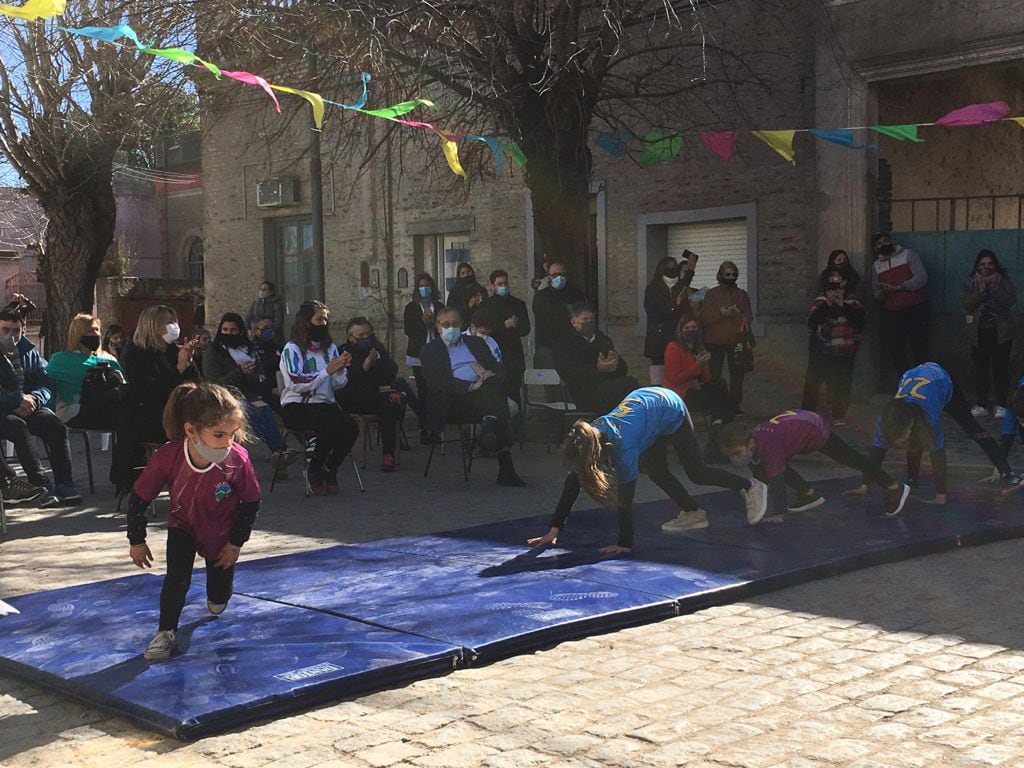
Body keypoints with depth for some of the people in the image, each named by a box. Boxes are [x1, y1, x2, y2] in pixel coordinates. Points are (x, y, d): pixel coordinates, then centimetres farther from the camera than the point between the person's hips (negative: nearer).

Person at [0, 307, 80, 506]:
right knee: (19, 428, -36)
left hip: (31, 407, 4)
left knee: (58, 427, -24)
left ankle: (64, 484, -25)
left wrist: (33, 398, -14)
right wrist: (18, 399, -20)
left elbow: (46, 384, 7)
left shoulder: (30, 353, 15)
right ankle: (41, 485, -38)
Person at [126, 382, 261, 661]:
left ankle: (215, 602, 50)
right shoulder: (167, 457, -35)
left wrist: (236, 543, -9)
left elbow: (251, 503, -17)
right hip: (183, 526, 0)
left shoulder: (237, 460, -36)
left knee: (220, 594, 13)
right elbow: (138, 499, -18)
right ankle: (166, 633, 4)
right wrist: (137, 541, -8)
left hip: (222, 533, 0)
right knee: (176, 580, -19)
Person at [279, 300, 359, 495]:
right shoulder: (292, 349, -3)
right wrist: (327, 371, -16)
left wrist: (341, 368, -10)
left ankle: (329, 471, -2)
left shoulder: (330, 347, 14)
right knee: (332, 426, -33)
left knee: (351, 427, -24)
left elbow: (339, 385, 11)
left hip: (325, 404, 5)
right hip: (296, 407, -5)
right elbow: (297, 384, -16)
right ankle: (313, 471, -9)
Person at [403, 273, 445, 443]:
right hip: (419, 355, -1)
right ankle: (423, 430, 0)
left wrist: (432, 321, -9)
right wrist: (423, 321, -12)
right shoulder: (411, 307, 7)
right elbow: (408, 330, -1)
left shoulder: (439, 306, 11)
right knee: (422, 391, -3)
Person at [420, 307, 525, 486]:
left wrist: (491, 376, -7)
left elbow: (497, 369, 19)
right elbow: (438, 382, -4)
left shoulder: (475, 343, 28)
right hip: (455, 401, -4)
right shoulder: (430, 350, 14)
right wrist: (470, 386, -18)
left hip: (486, 394, 4)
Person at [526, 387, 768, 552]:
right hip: (644, 400, 6)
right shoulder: (585, 440, -22)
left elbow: (625, 498, -38)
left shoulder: (623, 446, -40)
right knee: (656, 472, 10)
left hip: (670, 409, -6)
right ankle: (692, 514, 29)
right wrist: (554, 530, -19)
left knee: (696, 473, 5)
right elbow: (571, 484, -17)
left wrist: (625, 544, -36)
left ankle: (751, 487, 25)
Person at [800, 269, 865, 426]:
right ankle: (807, 412, 14)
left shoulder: (852, 301, 5)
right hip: (820, 351, 1)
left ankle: (839, 415, 8)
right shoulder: (821, 300, 7)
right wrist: (826, 304, -15)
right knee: (812, 382, 2)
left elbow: (859, 320, -11)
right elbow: (811, 321, -7)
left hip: (844, 352, -1)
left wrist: (842, 305, -16)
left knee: (841, 383, -4)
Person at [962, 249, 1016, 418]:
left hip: (1000, 332, -1)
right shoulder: (971, 282, 2)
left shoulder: (1004, 280, -1)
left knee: (1001, 368, 0)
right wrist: (980, 290, -20)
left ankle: (1001, 405, 9)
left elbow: (1010, 301, -14)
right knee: (980, 369, 5)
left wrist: (995, 288, -22)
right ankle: (981, 404, 14)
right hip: (978, 332, 1)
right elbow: (966, 303, -10)